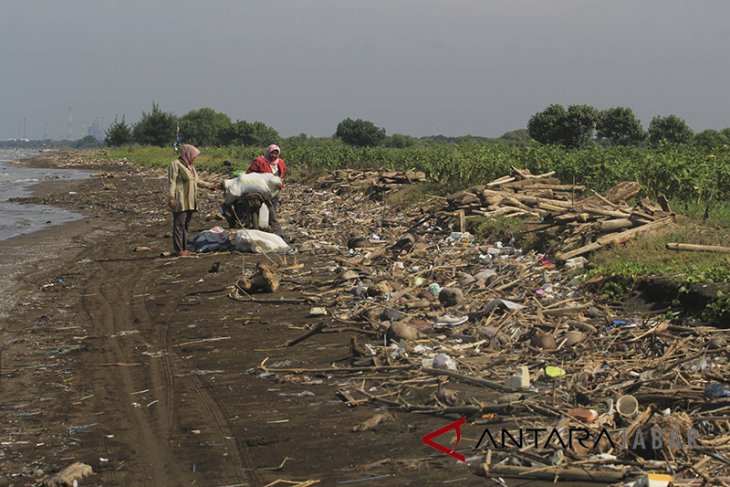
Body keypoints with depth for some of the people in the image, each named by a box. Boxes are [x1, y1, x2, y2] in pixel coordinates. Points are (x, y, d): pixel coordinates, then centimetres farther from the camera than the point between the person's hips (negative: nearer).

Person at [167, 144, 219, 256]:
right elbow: (172, 181, -14)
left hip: (189, 201, 9)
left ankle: (184, 249, 14)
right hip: (180, 201, -9)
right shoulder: (175, 164, -7)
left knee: (186, 225, 10)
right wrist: (171, 197, -21)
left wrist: (210, 185, 26)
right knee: (179, 224, -8)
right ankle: (178, 250, -8)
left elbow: (197, 181, 29)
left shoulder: (190, 166, 21)